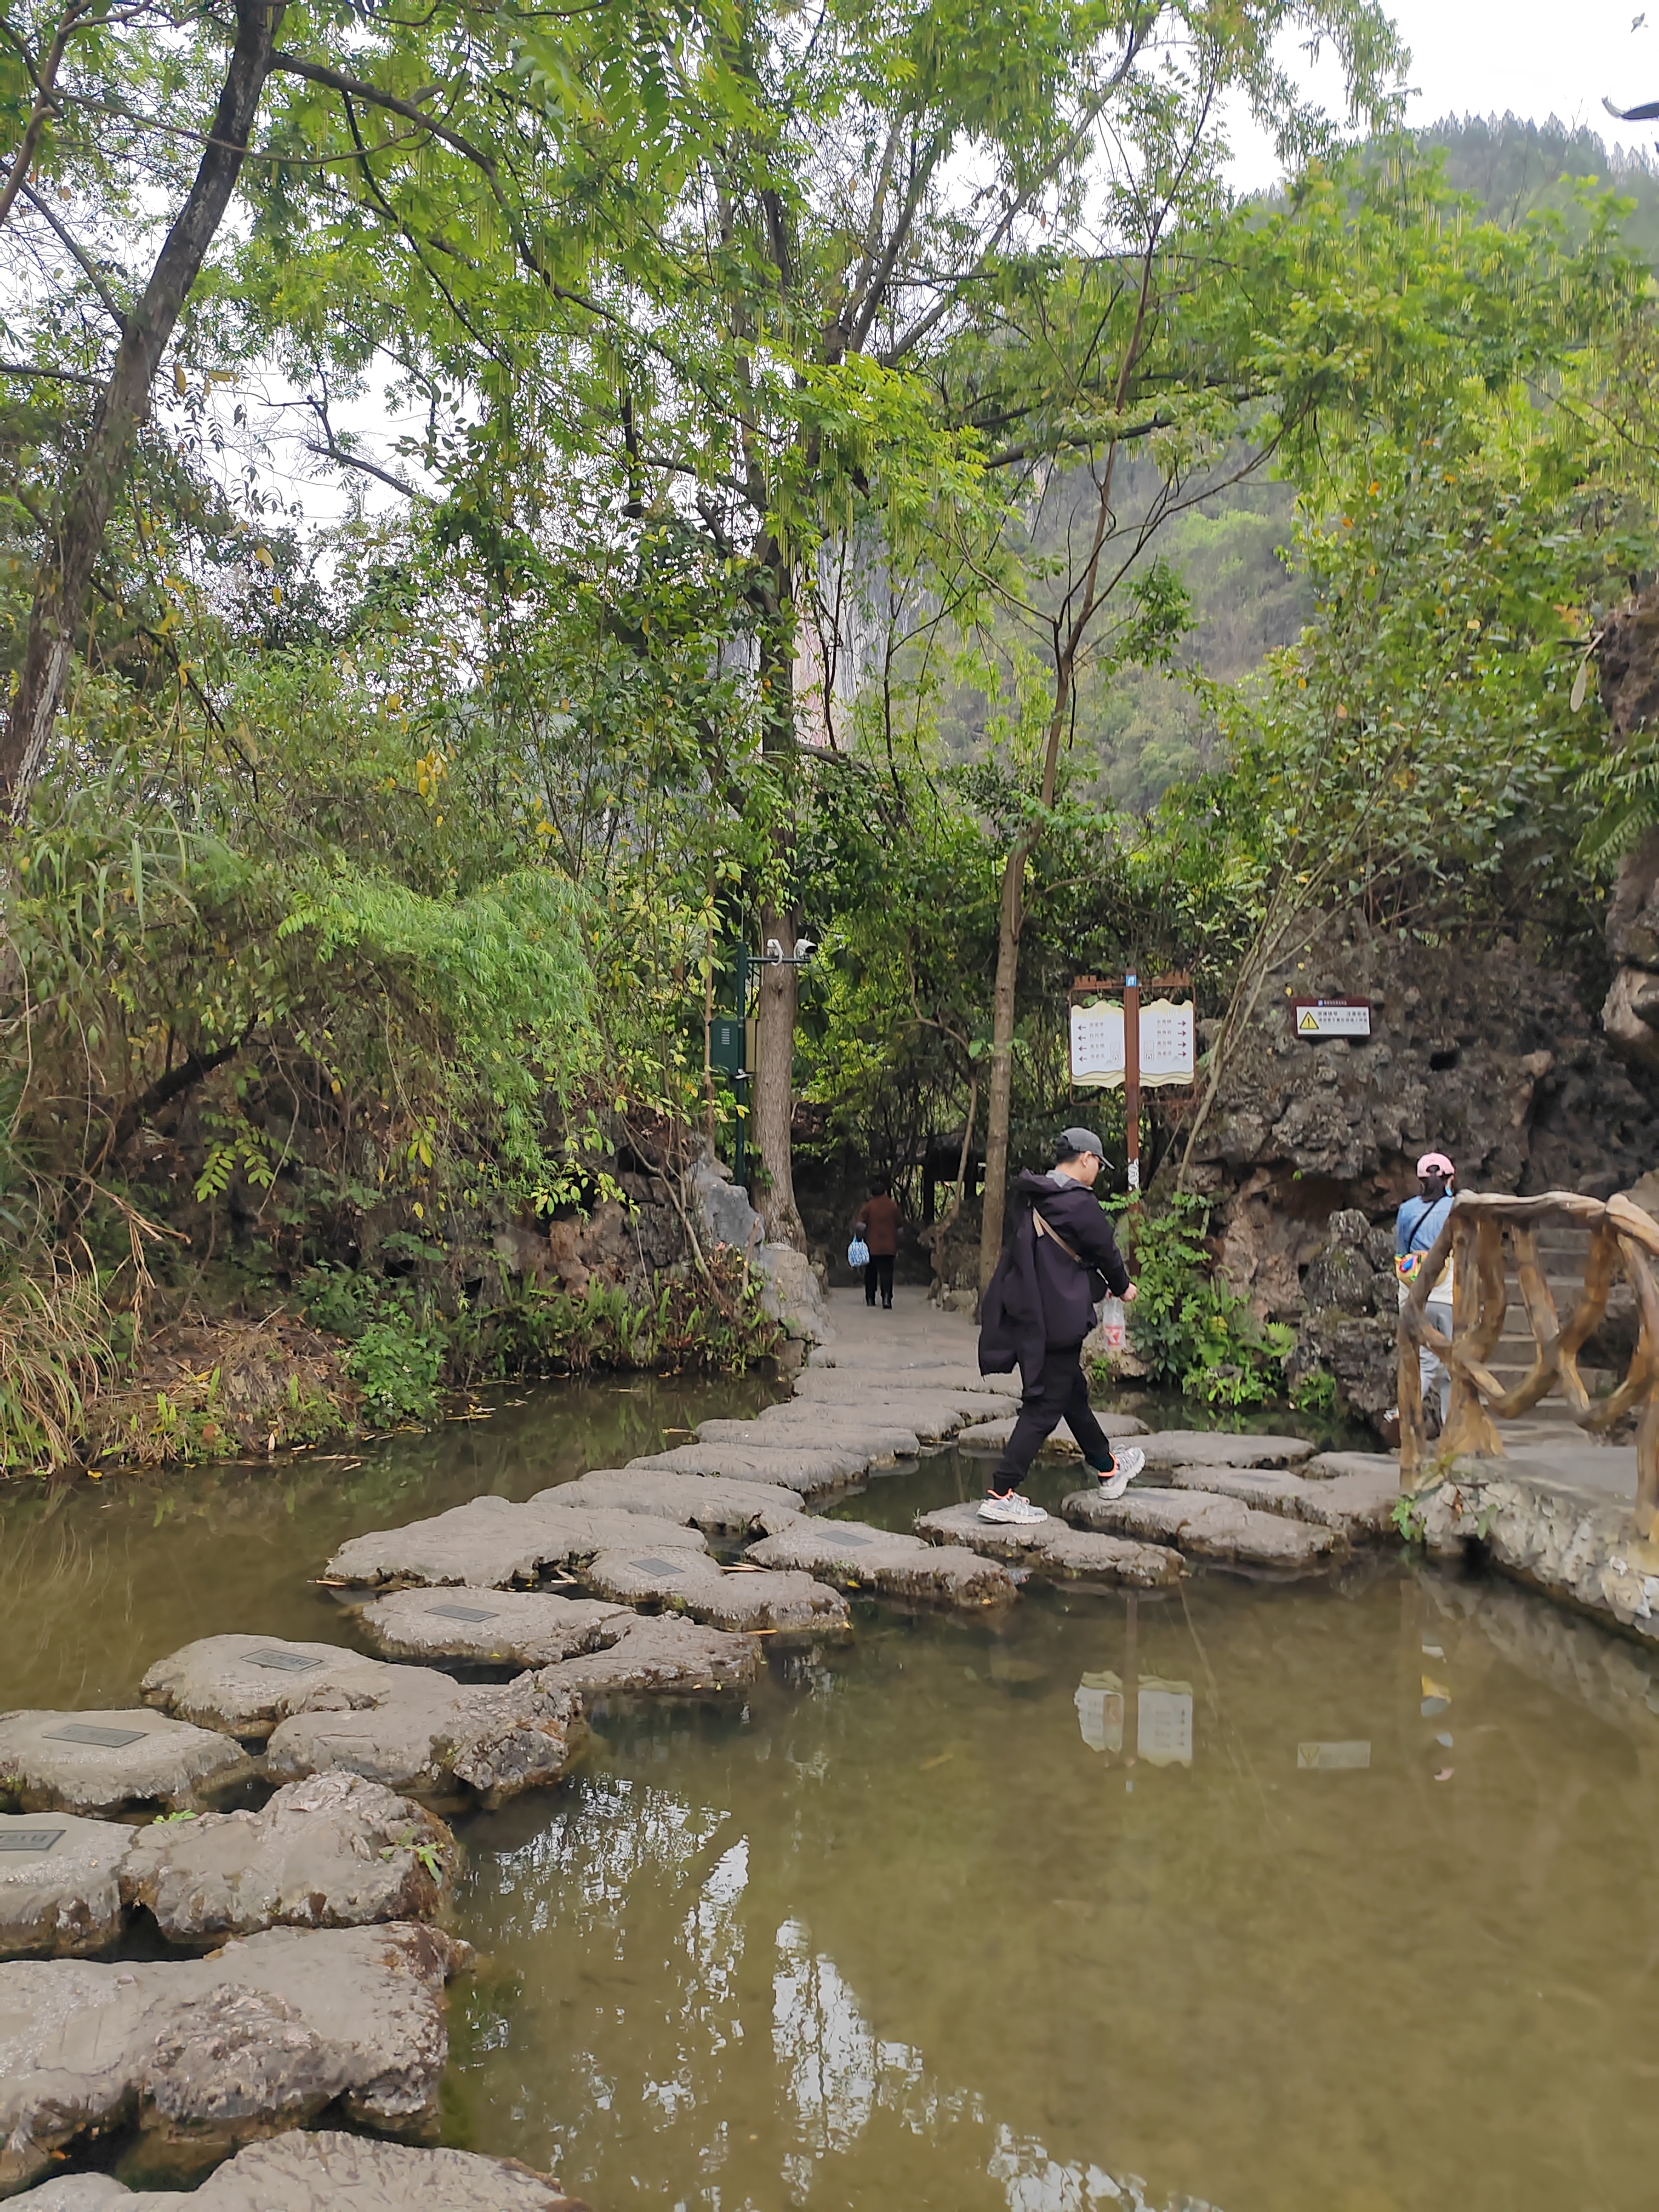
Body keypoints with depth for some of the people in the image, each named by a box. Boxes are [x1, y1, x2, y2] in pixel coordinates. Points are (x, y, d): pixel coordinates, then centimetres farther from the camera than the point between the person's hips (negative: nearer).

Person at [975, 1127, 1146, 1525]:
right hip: (1058, 1320, -9)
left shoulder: (1031, 1199, 8)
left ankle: (1108, 1470, 40)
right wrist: (1123, 1287, 14)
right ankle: (1001, 1495, -3)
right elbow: (1105, 1250, -6)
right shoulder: (1079, 1203, -17)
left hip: (1026, 1314, 9)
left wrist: (1103, 1285, 21)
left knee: (1074, 1394, 22)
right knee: (1045, 1407, -2)